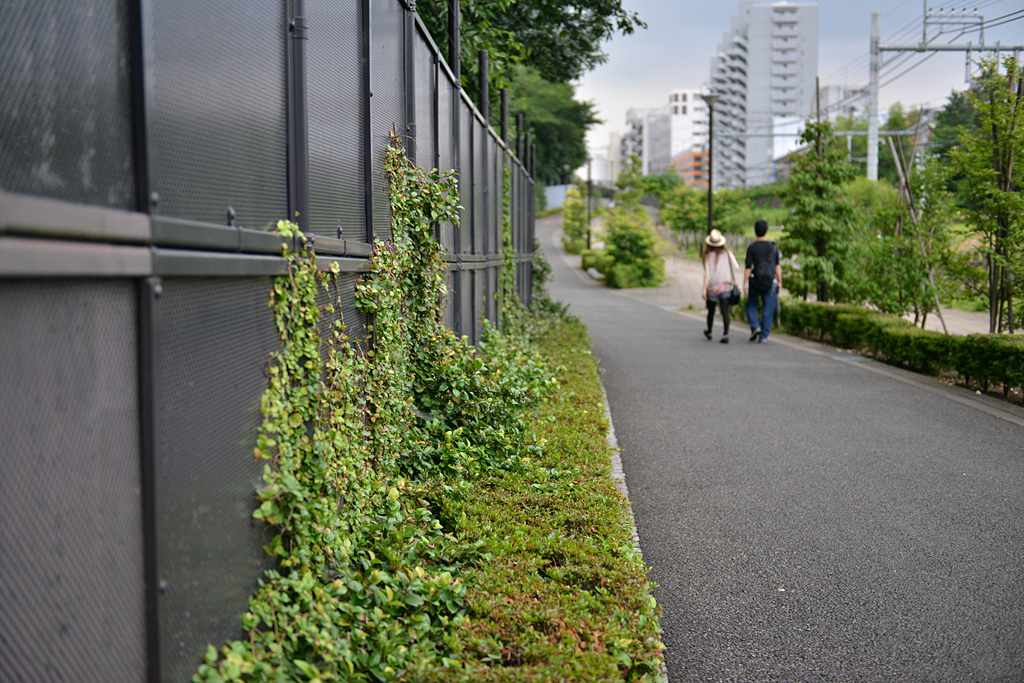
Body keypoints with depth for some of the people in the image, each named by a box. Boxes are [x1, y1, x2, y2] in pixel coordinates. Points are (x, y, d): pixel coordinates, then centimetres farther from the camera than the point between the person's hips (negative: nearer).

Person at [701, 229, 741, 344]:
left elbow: (707, 273, -12)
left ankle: (709, 332, 33)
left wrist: (704, 288, -13)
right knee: (725, 311, -3)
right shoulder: (727, 254, 1)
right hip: (725, 286, 1)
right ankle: (725, 334, -16)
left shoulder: (708, 255, -5)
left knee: (711, 311, 16)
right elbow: (736, 267, 0)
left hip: (712, 287, -1)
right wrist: (732, 258, 19)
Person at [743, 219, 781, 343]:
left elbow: (748, 267, -8)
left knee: (751, 305, 16)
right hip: (770, 282, 2)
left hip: (755, 281, -1)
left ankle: (755, 327, -3)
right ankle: (763, 336, 7)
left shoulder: (752, 247, -6)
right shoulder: (773, 247, 2)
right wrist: (779, 281, 13)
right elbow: (777, 266, 5)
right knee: (767, 310, 6)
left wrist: (745, 283, -5)